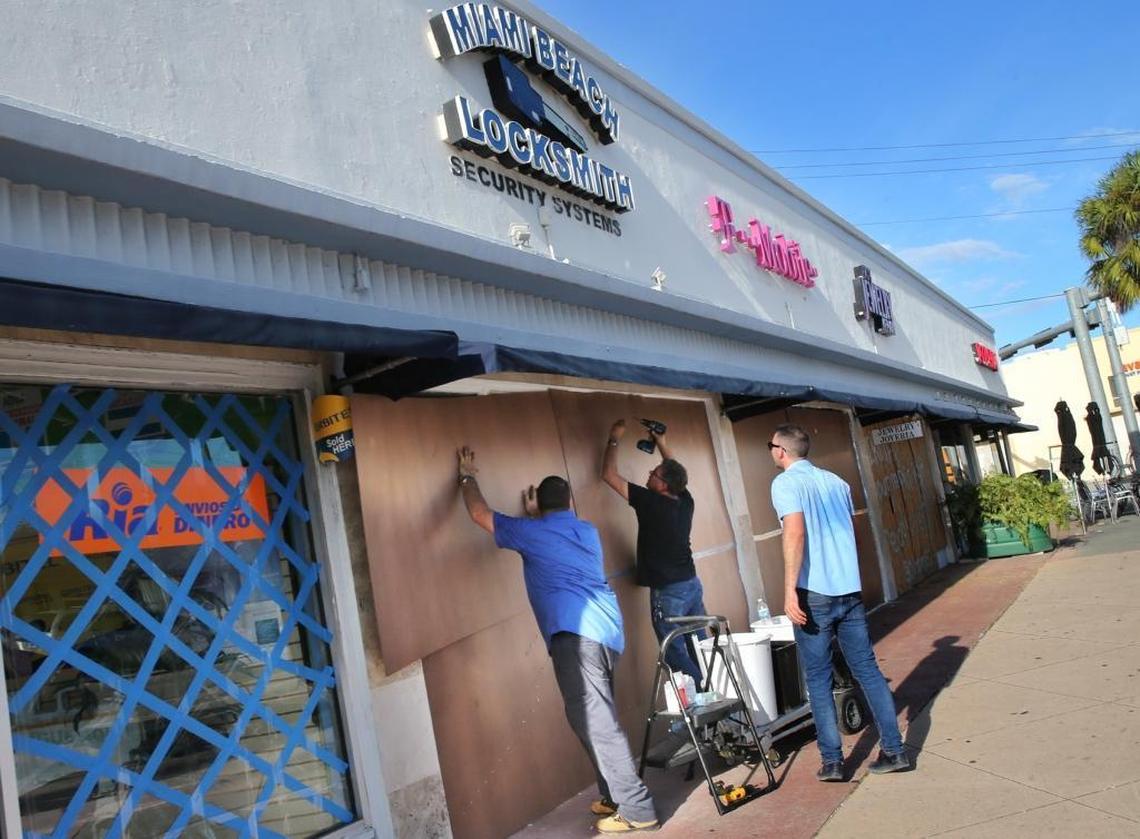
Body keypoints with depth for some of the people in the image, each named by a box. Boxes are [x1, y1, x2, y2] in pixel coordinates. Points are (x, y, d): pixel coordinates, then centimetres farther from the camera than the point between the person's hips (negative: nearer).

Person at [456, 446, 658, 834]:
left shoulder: (533, 532, 5)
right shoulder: (588, 532, 21)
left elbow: (480, 514, 15)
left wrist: (467, 477, 28)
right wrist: (535, 515, 50)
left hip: (576, 633, -8)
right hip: (609, 631, 8)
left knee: (595, 721, -6)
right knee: (599, 716, 17)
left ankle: (636, 809, -5)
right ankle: (615, 796, 24)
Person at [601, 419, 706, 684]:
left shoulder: (650, 502, -16)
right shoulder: (685, 500, 0)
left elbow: (609, 475, -10)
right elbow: (674, 470, 23)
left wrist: (614, 439, 0)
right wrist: (661, 443, 25)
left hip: (668, 592, -7)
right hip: (692, 584, 7)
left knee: (676, 655, 0)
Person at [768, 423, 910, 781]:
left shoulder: (785, 483, -8)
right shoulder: (836, 482, 13)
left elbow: (795, 532, -21)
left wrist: (790, 590, -22)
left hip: (814, 593, -6)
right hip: (850, 589, 6)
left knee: (818, 679, 4)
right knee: (867, 668, 12)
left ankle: (832, 762, 9)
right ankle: (894, 750, 14)